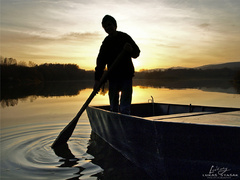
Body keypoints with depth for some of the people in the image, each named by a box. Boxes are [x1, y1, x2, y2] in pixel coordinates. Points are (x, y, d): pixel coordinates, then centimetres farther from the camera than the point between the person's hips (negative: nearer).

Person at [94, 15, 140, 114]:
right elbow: (100, 61, 5)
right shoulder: (106, 42, 8)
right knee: (113, 106, 7)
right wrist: (97, 79, -3)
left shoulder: (125, 37, 1)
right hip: (113, 77, 3)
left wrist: (130, 50, -21)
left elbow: (137, 53, 4)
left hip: (126, 76, -3)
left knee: (125, 107, -6)